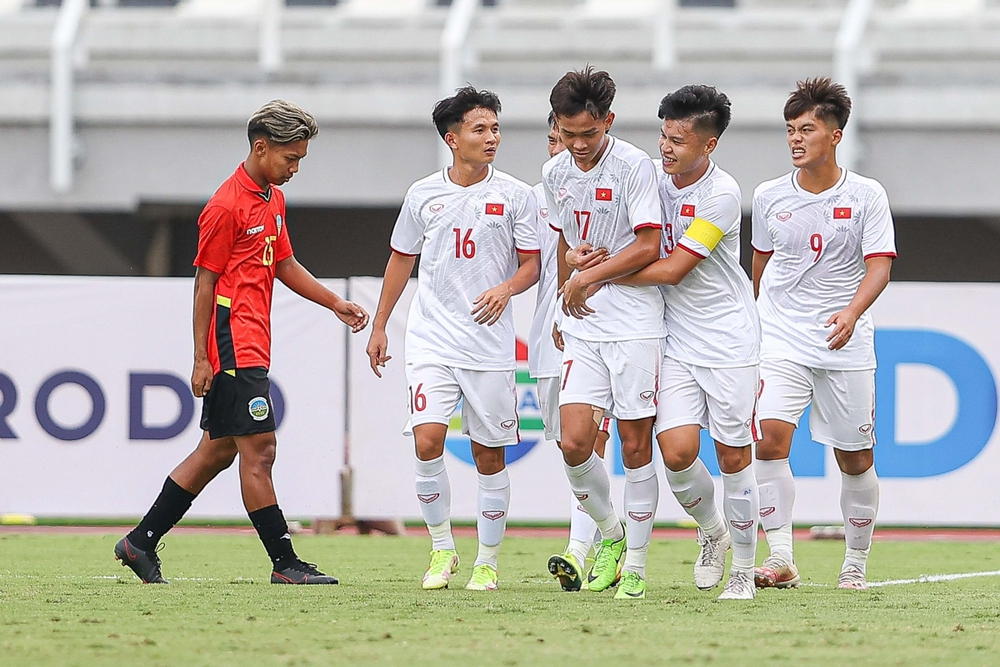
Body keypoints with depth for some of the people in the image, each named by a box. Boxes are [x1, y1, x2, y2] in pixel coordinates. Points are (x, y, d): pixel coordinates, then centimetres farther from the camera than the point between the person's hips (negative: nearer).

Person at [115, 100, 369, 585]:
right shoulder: (226, 206, -13)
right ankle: (284, 563, -6)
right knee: (258, 449, -8)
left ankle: (141, 542, 18)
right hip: (233, 347, -10)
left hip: (249, 346, 10)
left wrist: (334, 303, 20)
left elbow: (284, 264, 26)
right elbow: (205, 281, -13)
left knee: (217, 451, 12)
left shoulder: (273, 199, 15)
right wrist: (201, 358, -14)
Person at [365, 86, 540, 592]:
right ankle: (442, 549, 2)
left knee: (489, 454, 3)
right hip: (431, 340, 1)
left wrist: (506, 288, -19)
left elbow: (531, 265, 3)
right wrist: (379, 326, 17)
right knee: (427, 441, -14)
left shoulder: (514, 195, 1)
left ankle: (488, 561, 16)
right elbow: (402, 259, 17)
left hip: (491, 344, 0)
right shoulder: (423, 194, 5)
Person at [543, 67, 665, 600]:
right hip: (582, 326, 5)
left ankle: (635, 565, 7)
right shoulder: (554, 174, 9)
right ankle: (609, 531, 17)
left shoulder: (633, 165, -10)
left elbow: (649, 247, -13)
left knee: (636, 445, -2)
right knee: (574, 443, -8)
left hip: (636, 324, -5)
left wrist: (588, 278, -10)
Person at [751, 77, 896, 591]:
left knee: (855, 459, 6)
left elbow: (879, 265, -11)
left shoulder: (866, 196, -4)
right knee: (770, 438, -20)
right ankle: (780, 558, -19)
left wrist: (852, 313, -29)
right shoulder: (769, 197, 4)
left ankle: (855, 563, 24)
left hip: (845, 346, -1)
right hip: (781, 341, 1)